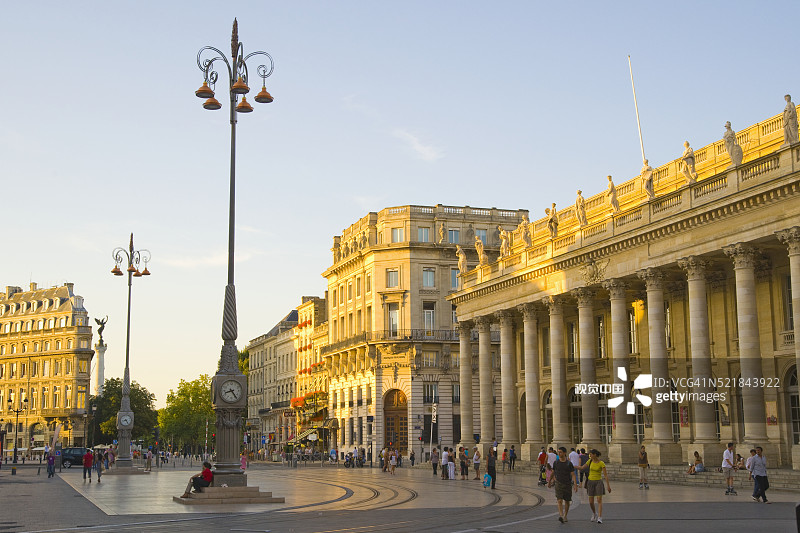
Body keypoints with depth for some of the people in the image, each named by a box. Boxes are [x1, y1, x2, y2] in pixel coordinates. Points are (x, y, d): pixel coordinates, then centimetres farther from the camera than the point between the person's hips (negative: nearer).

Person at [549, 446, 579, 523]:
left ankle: (565, 516, 26)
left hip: (567, 484, 0)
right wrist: (550, 482, 24)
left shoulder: (569, 463, -4)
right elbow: (553, 473, 16)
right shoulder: (556, 463, 2)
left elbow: (573, 475, -5)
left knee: (567, 501, 9)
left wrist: (575, 485, -14)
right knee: (559, 500, -15)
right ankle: (561, 515, -26)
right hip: (559, 483, 0)